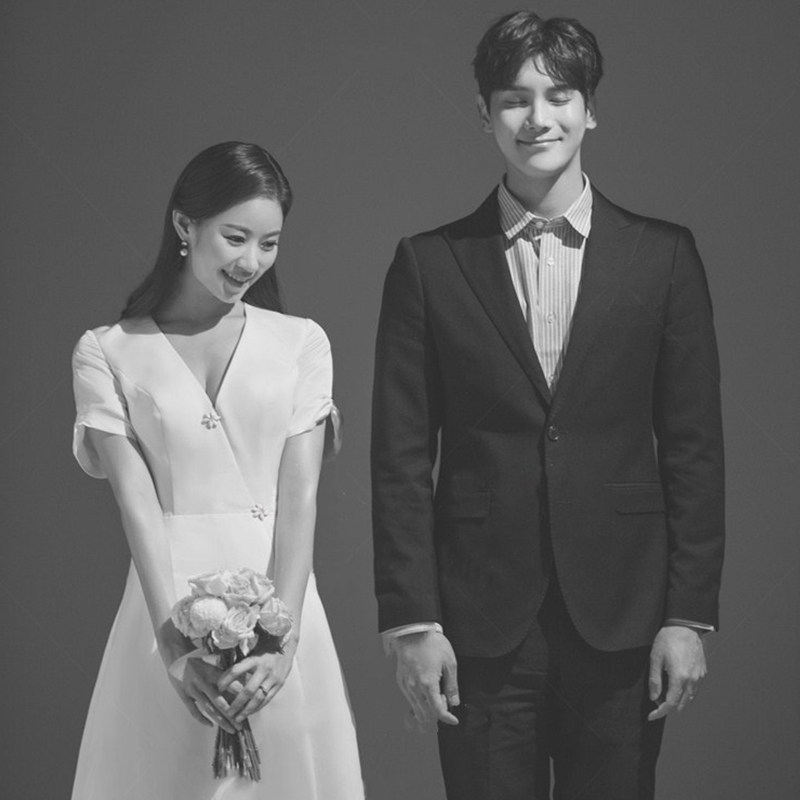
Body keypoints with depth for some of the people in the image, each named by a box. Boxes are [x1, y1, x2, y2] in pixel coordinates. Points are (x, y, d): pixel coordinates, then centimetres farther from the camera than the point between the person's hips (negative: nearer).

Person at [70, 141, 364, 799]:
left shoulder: (301, 344, 7)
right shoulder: (108, 353, 3)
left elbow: (300, 496, -2)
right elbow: (137, 504, -7)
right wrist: (177, 647, -19)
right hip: (168, 607, -1)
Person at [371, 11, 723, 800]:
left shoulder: (663, 257, 5)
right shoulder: (428, 264, 4)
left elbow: (693, 447, 4)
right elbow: (402, 459, 2)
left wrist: (688, 615, -1)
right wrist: (411, 620, -4)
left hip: (621, 619, 0)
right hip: (480, 626, 0)